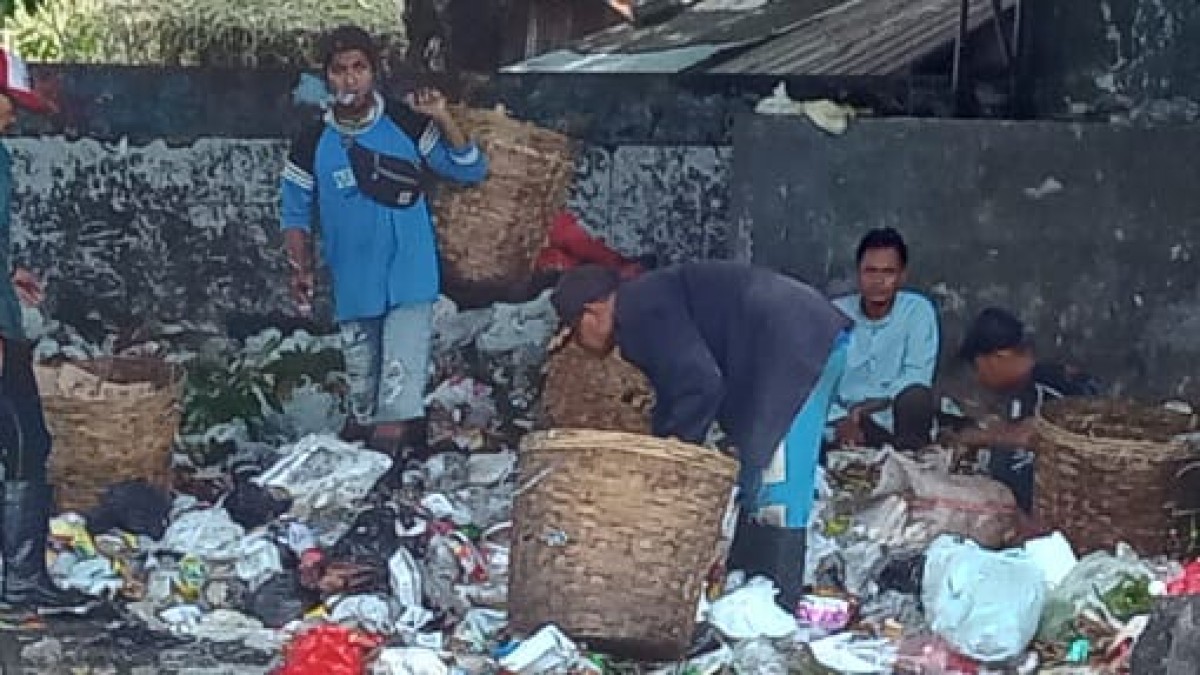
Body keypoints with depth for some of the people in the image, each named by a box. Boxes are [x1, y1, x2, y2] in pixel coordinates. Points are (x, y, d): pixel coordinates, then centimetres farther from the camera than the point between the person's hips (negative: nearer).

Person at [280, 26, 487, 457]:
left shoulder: (407, 124, -6)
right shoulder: (311, 145, -3)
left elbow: (472, 172, -5)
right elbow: (296, 216, 6)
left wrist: (443, 121, -18)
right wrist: (300, 270, -9)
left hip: (409, 275, -2)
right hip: (354, 282, 3)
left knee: (401, 369, -14)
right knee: (360, 366, 16)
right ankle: (364, 422, 35)